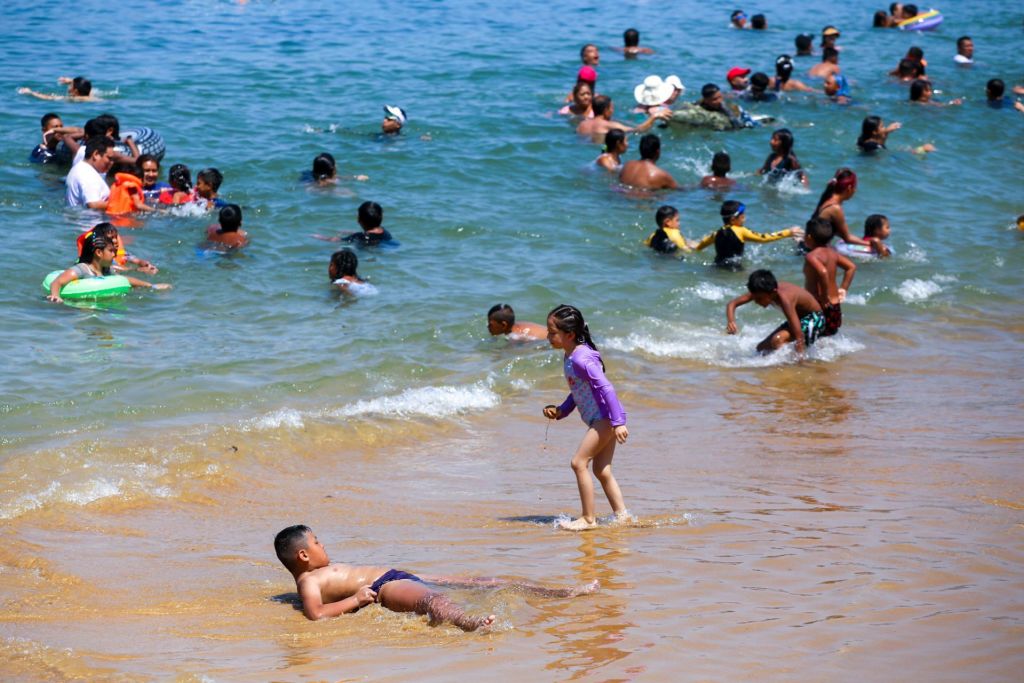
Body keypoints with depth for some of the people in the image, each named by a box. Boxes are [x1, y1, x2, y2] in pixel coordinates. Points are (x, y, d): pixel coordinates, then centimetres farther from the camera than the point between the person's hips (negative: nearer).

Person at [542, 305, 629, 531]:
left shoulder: (582, 358, -20)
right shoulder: (570, 357, 11)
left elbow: (606, 388, -23)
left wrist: (618, 422, -25)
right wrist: (560, 411, 8)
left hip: (604, 417, -10)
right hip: (600, 419, 10)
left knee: (579, 462, -11)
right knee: (601, 470, 13)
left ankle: (588, 518, -6)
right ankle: (621, 514, 19)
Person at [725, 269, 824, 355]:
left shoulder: (784, 298, -38)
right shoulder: (760, 291, -17)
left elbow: (799, 336, -40)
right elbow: (732, 304, -10)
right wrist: (731, 321, -30)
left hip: (813, 320, -8)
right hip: (799, 318, 8)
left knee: (777, 339, -32)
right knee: (762, 348, 8)